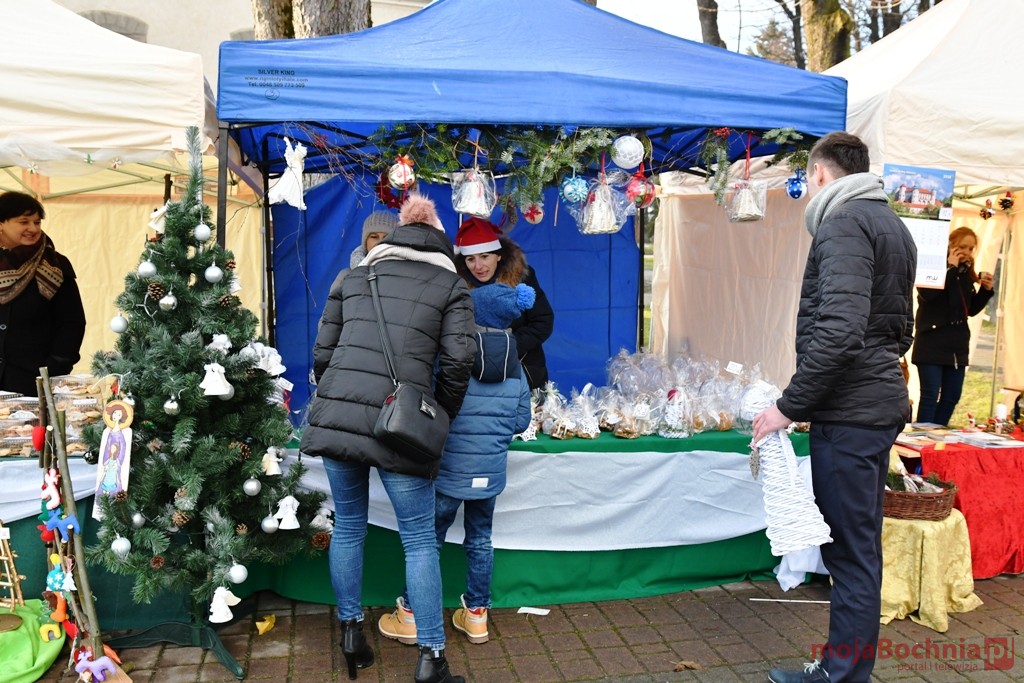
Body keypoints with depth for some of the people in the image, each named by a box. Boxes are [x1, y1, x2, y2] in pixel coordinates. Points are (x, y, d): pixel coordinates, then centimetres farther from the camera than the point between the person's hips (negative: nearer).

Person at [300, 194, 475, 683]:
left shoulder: (353, 276, 16)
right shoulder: (451, 285, 8)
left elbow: (323, 352, 12)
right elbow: (458, 360, -3)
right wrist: (440, 417, 11)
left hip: (335, 416, 4)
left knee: (347, 527, 19)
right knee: (419, 540, 7)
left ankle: (351, 634, 29)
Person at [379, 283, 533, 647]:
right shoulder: (516, 365, 1)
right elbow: (522, 420, 5)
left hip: (449, 468, -4)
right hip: (491, 471, 4)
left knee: (428, 539, 9)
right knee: (480, 539, 17)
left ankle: (410, 616, 21)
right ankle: (476, 615, 27)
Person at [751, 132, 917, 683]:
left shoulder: (843, 222, -12)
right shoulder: (892, 225, 19)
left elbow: (839, 330, -25)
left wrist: (789, 405, -19)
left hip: (848, 411, -10)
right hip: (879, 405, 10)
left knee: (849, 549, -1)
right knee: (858, 546, 16)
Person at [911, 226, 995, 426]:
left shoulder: (966, 274, 14)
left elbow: (971, 310, 17)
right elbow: (927, 294, -25)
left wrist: (986, 290, 1)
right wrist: (951, 268, -16)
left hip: (957, 344, 7)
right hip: (932, 341, -7)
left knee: (952, 396, 8)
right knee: (930, 394, -7)